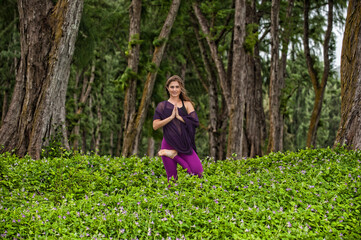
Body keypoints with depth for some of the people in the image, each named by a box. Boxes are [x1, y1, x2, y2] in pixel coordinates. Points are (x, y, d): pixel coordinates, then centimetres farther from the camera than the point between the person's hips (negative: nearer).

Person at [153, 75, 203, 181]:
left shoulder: (187, 104, 11)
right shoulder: (162, 106, 10)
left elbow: (195, 121, -3)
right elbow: (155, 126, -2)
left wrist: (179, 117, -7)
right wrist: (171, 116, -10)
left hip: (184, 145, 1)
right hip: (169, 144, -1)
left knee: (198, 172, -13)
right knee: (172, 178, -4)